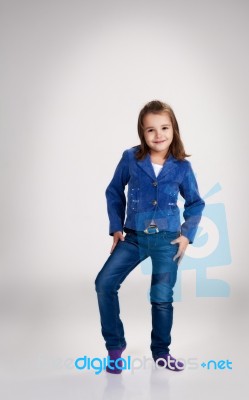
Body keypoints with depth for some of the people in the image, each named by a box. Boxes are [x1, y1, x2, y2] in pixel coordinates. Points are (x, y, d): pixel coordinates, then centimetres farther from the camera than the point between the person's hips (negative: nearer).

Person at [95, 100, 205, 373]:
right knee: (105, 283, -8)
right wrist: (116, 227, 1)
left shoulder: (182, 167, -6)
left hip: (167, 240, 0)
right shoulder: (130, 158, -7)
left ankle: (161, 351, 31)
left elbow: (195, 203, 7)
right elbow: (114, 192, 6)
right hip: (134, 237, 1)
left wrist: (187, 234, -3)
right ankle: (115, 346, 10)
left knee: (162, 297, 8)